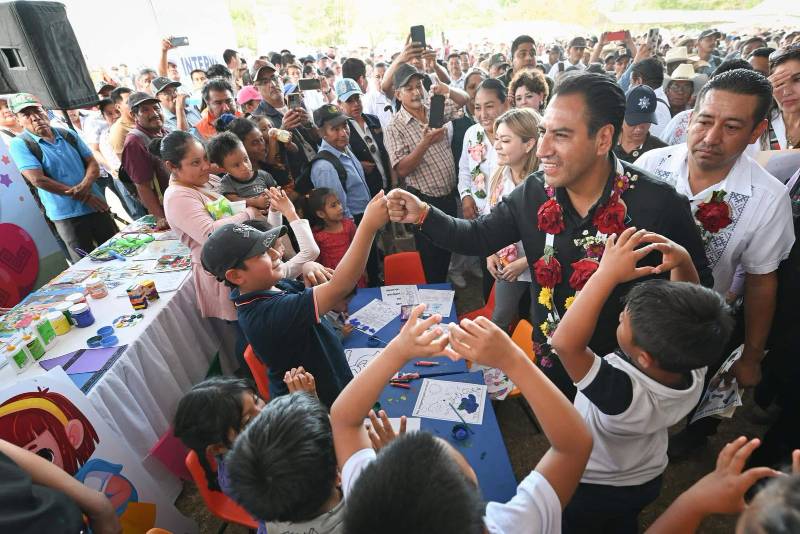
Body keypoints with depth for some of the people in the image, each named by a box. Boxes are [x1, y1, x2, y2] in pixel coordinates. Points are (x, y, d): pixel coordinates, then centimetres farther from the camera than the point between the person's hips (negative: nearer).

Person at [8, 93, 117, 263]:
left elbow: (93, 164, 7)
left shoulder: (68, 135, 8)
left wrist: (85, 185, -15)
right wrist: (82, 196, -16)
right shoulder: (20, 144, -5)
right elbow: (38, 180, -14)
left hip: (96, 207, 4)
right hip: (67, 215, -4)